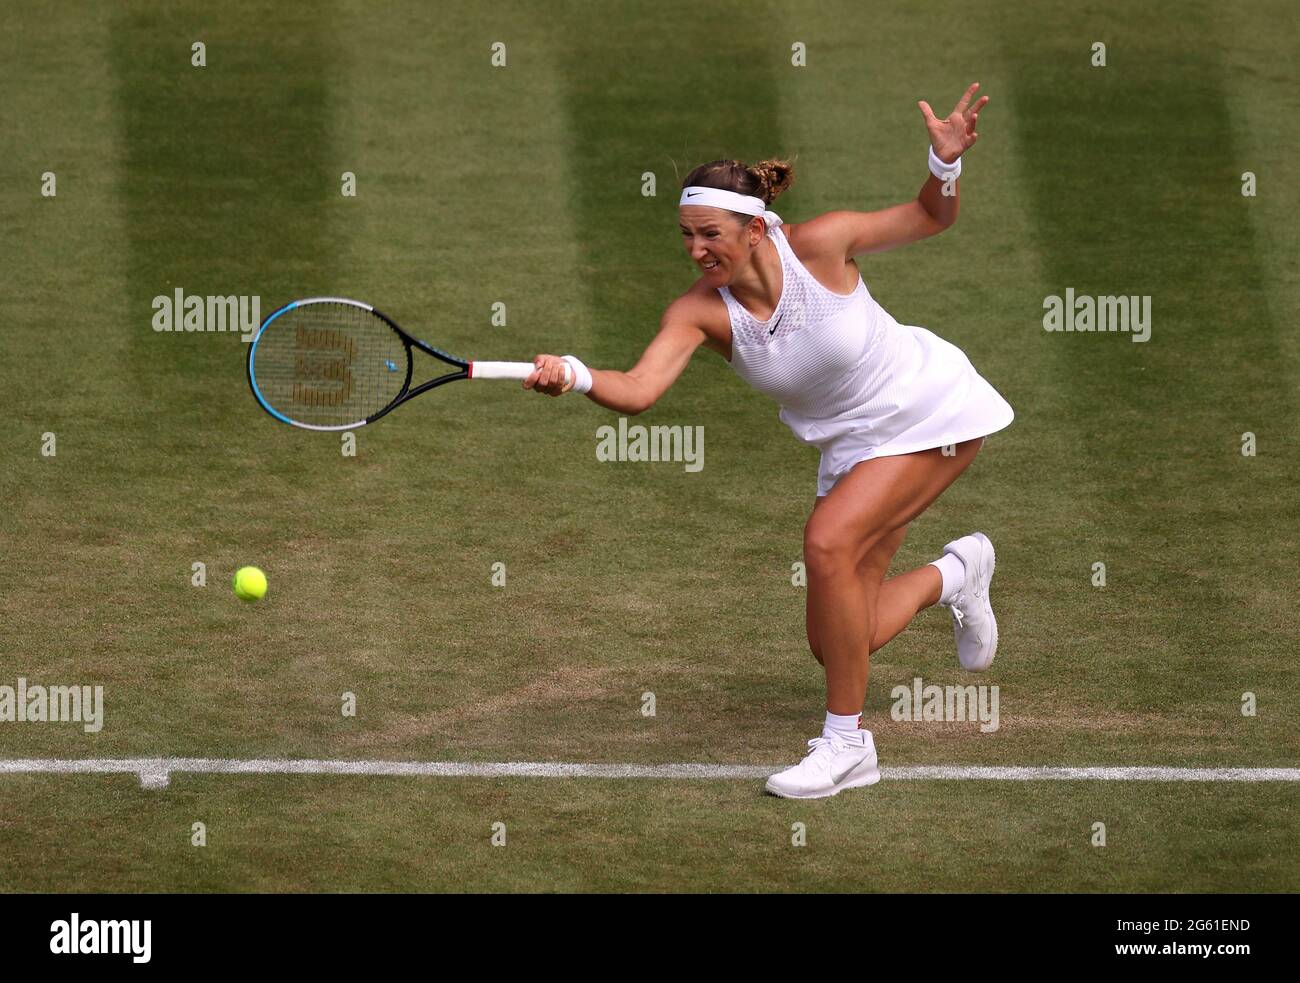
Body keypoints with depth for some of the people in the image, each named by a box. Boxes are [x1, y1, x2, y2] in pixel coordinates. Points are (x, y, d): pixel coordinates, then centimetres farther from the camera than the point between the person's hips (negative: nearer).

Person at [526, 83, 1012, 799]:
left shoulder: (819, 243, -24)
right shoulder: (700, 311, -19)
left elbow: (932, 218, -8)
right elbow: (639, 390, -35)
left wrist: (946, 161, -29)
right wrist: (574, 376, -55)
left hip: (929, 411, -5)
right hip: (853, 443, 5)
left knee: (828, 540, -29)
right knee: (838, 645, 4)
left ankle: (846, 745, -13)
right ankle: (955, 574, 38)